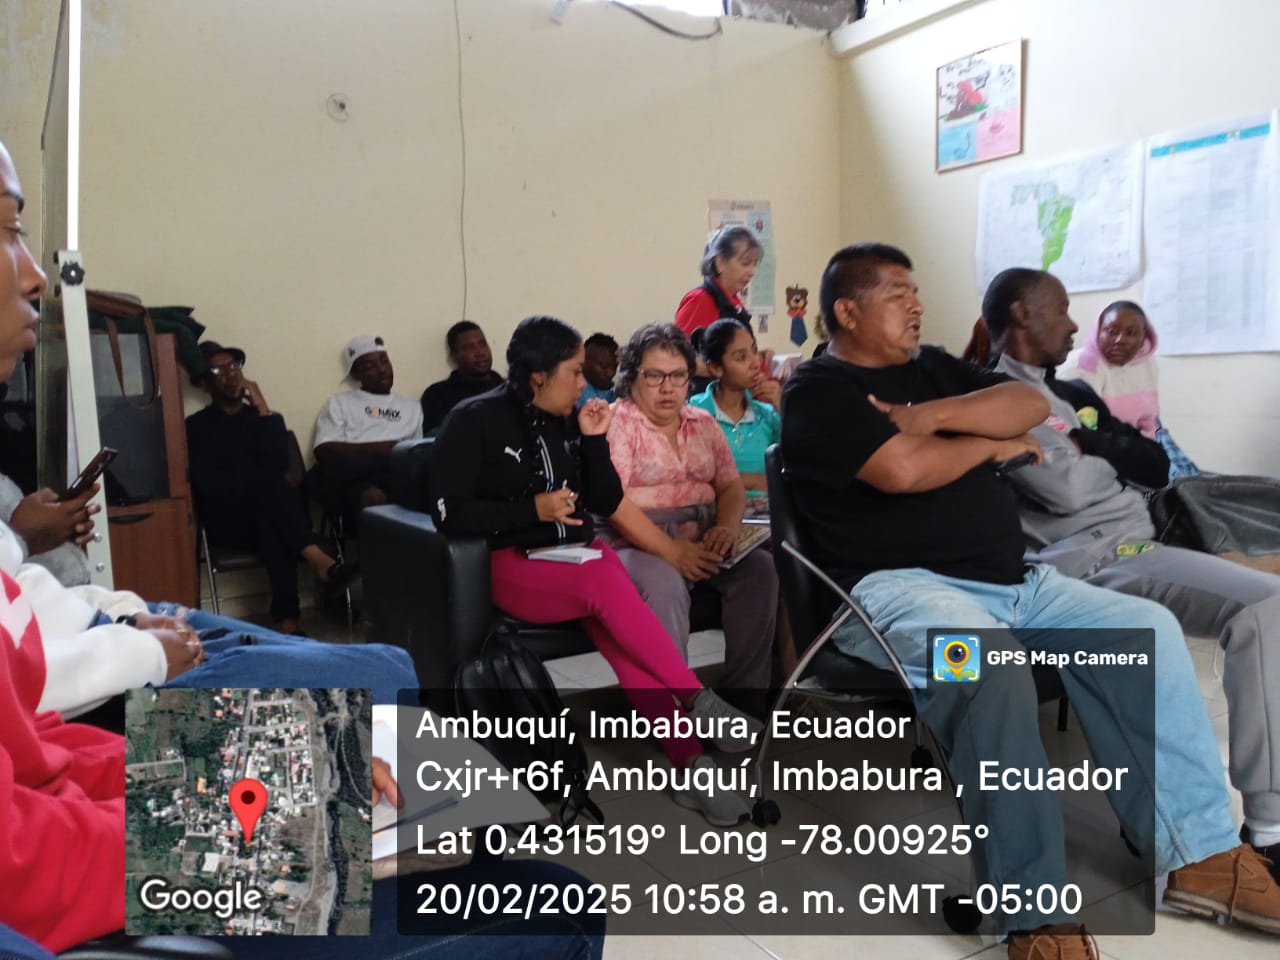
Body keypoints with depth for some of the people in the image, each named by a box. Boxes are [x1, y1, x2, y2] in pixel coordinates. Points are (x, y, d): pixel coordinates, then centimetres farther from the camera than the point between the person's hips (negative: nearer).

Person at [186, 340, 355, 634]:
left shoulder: (258, 416, 17)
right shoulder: (197, 426, 8)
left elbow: (278, 464, -3)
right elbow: (207, 483, -9)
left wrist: (263, 409, -5)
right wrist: (273, 483, -12)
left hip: (268, 513, 2)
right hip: (226, 521, -2)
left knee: (274, 526, -36)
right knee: (270, 482, -34)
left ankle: (287, 621, -45)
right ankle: (320, 562, -47)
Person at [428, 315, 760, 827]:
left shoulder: (567, 421, 10)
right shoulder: (475, 421, -5)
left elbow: (606, 504, 10)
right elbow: (449, 511, -12)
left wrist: (594, 441, -3)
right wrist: (534, 509, -17)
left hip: (577, 557, 4)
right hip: (511, 564, -4)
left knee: (614, 618, -29)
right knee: (606, 580, -34)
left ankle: (685, 760, -32)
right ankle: (697, 698, -28)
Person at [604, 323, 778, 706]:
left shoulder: (704, 423, 15)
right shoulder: (616, 421, -3)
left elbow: (731, 486, 12)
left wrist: (728, 527, -12)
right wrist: (670, 550, -24)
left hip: (702, 543, 5)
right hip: (640, 545, -5)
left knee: (758, 567, -21)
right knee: (664, 584, -36)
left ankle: (746, 694, -13)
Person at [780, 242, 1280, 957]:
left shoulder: (930, 368, 21)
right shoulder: (818, 393, -2)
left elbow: (1031, 405, 7)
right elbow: (903, 470, -17)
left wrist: (933, 415, -8)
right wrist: (991, 442, 0)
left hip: (1012, 579, 8)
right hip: (899, 586, -8)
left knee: (1147, 627, -6)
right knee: (991, 666, -36)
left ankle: (1197, 853, -1)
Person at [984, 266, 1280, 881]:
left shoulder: (1064, 391, 25)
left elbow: (1154, 462, 17)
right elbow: (1067, 488, -16)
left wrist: (1088, 443, -2)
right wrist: (1109, 453, 6)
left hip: (1125, 546, 8)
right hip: (1085, 560, -8)